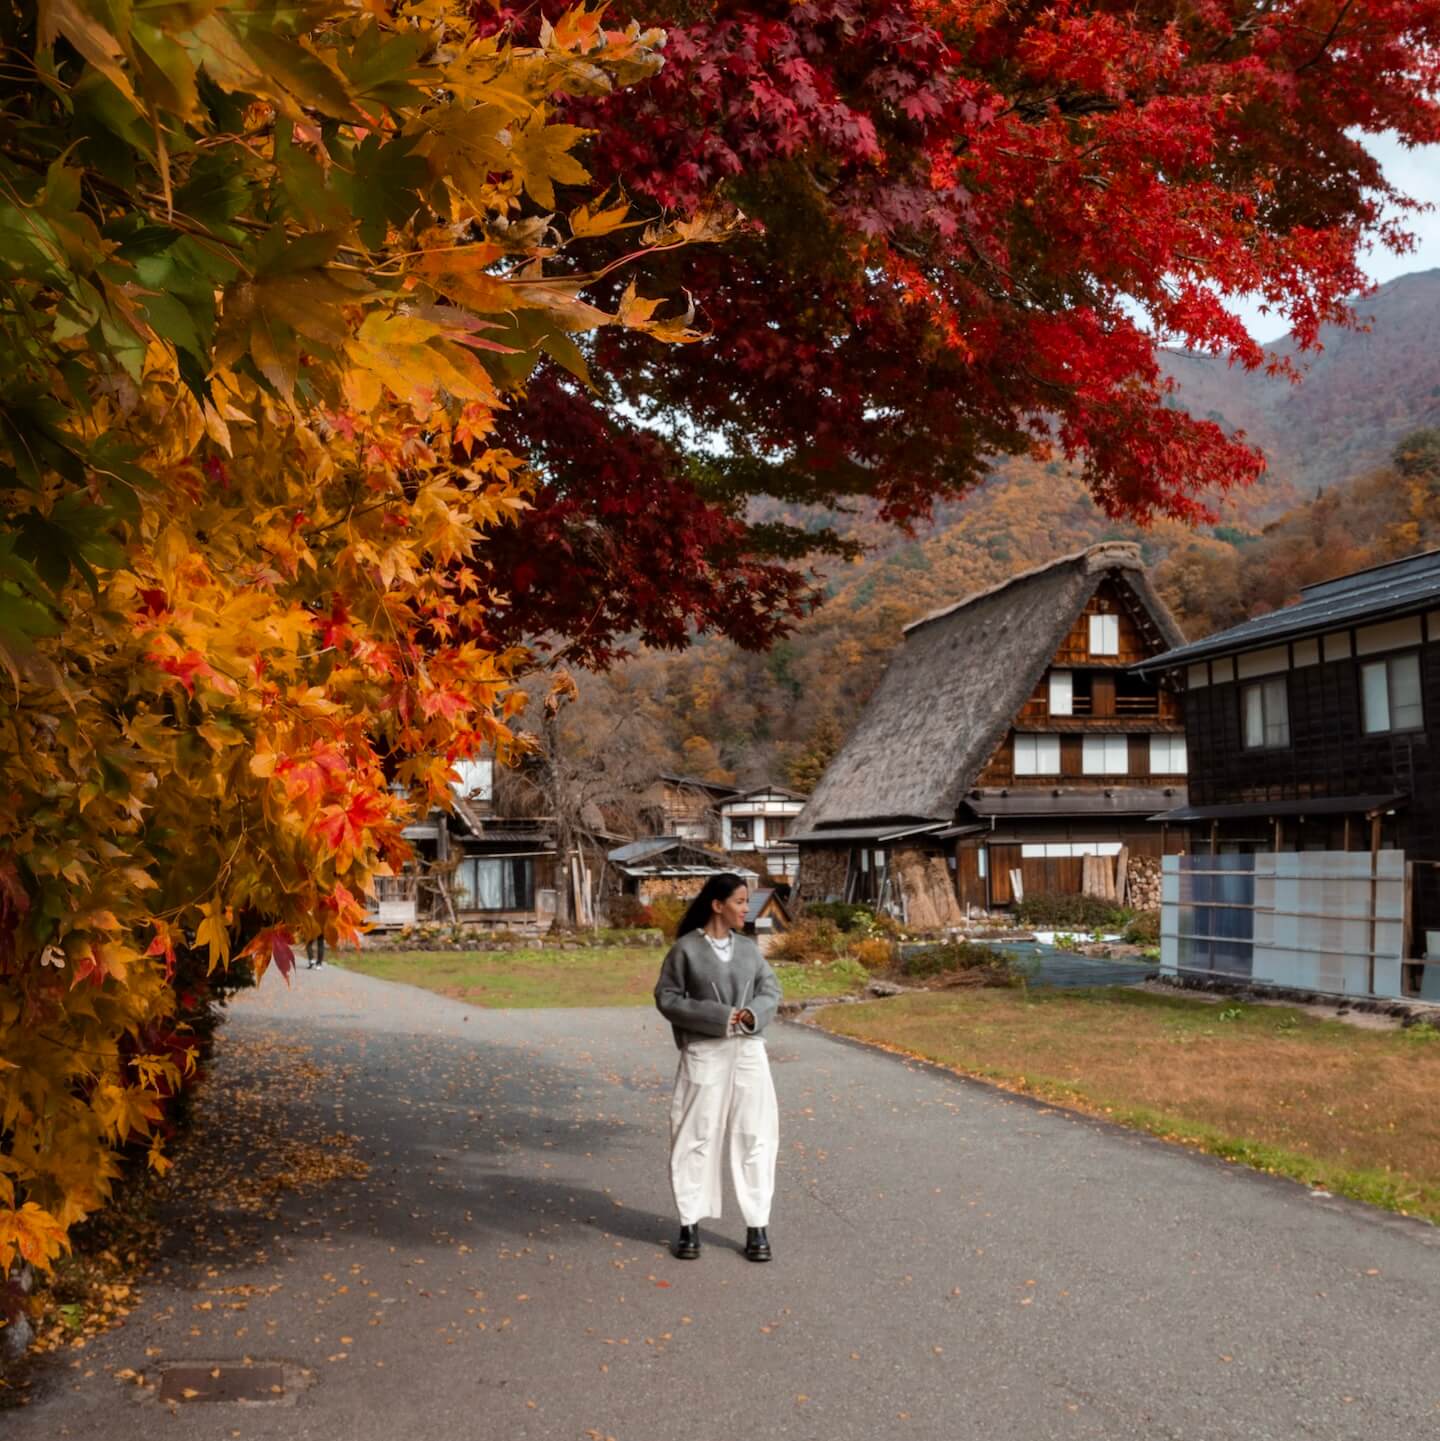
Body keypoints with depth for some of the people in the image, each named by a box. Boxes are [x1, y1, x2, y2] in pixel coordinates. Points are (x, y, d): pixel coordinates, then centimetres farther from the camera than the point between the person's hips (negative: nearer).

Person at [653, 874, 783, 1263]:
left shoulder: (748, 947, 8)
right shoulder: (686, 948, -4)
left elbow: (770, 989, 9)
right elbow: (667, 996, -5)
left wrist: (753, 1014, -14)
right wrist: (718, 1017, -15)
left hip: (748, 1051, 4)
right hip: (704, 1053, -3)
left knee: (755, 1134, 3)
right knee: (697, 1135, 2)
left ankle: (757, 1226, 11)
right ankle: (690, 1224, 14)